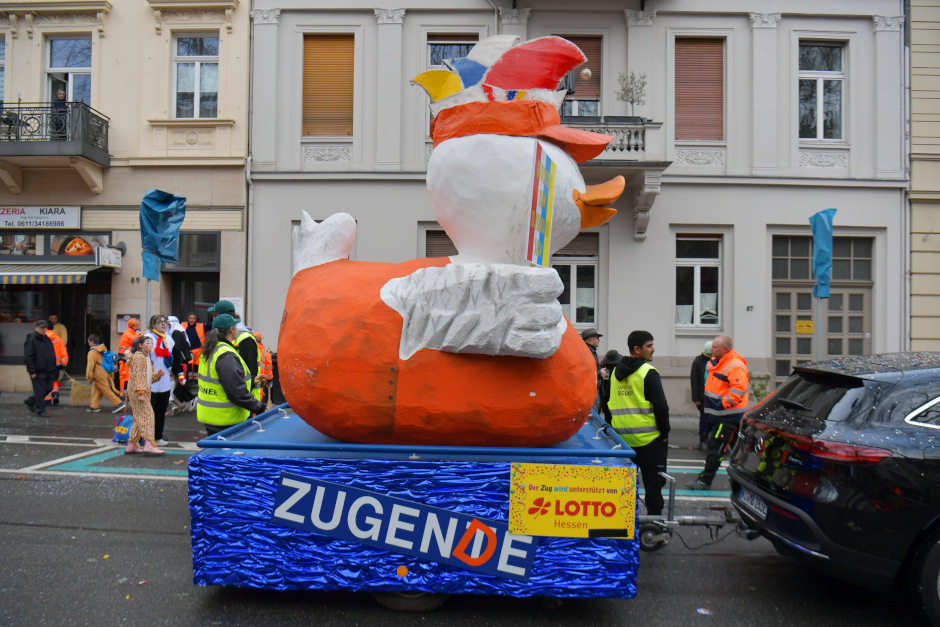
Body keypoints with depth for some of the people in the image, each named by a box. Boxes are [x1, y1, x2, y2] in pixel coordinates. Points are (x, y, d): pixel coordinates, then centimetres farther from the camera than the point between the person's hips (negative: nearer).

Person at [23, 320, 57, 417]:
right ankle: (41, 410, 9)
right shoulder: (31, 340, -10)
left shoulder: (47, 339, 16)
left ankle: (31, 402, 32)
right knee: (40, 390, -2)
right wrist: (32, 372, -19)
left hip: (49, 370, 8)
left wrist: (54, 368, 21)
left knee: (48, 389, 13)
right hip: (38, 371, -8)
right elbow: (27, 357, -15)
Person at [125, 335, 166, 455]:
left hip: (145, 392, 10)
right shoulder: (138, 357, -9)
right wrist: (140, 392, -24)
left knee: (139, 418, 11)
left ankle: (131, 445, 17)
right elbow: (138, 376, -18)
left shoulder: (147, 358, 21)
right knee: (146, 414, -15)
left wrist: (158, 374, 4)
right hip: (136, 390, -10)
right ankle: (148, 444, -21)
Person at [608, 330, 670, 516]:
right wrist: (665, 433, -5)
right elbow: (661, 406, -16)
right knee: (653, 481, 3)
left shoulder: (616, 371, 11)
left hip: (622, 438, 7)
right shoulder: (648, 372, -12)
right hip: (648, 438, -6)